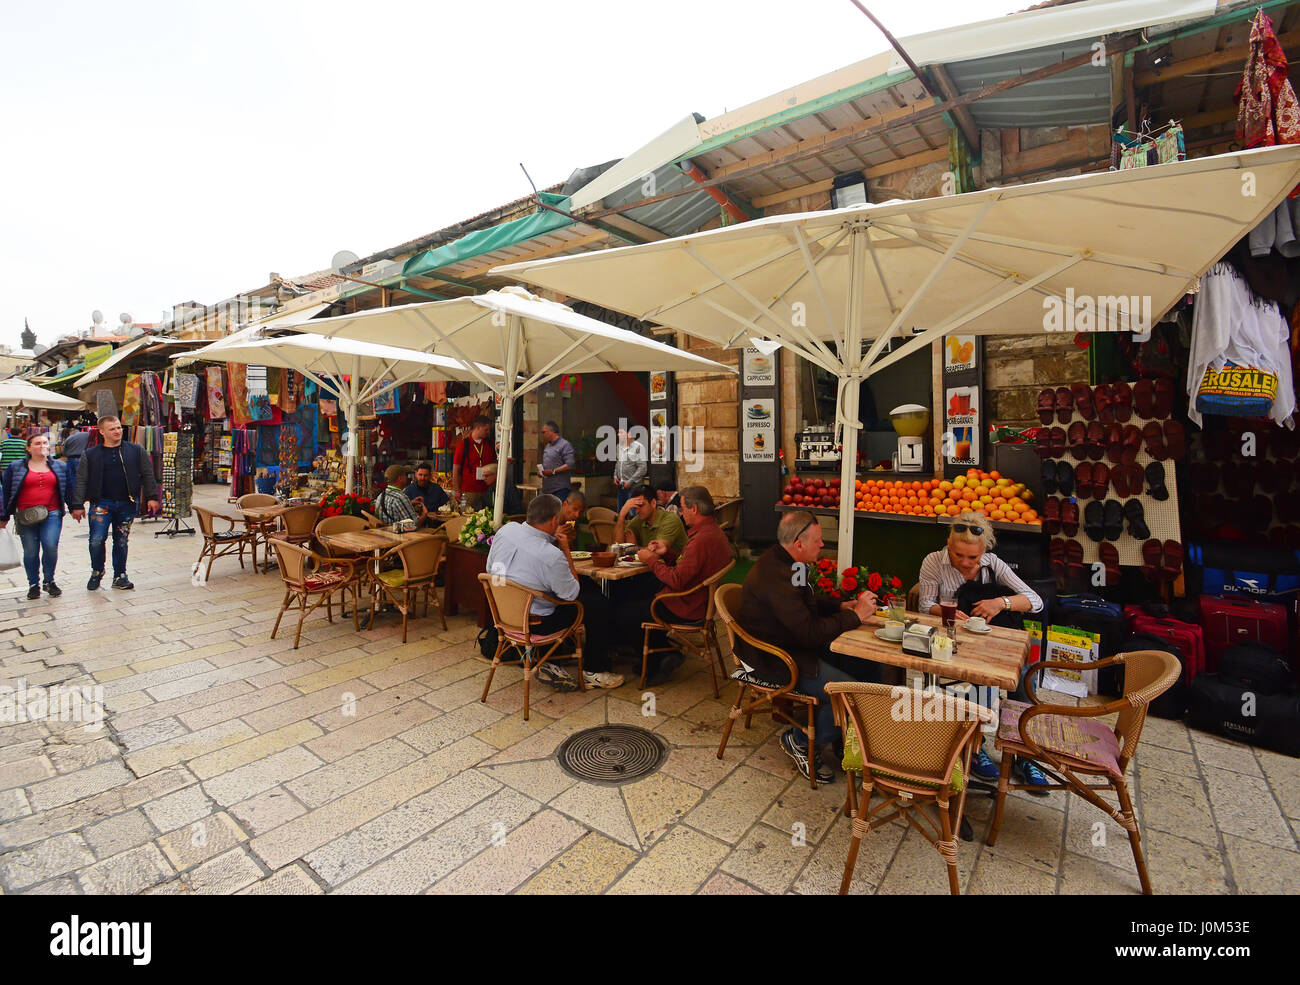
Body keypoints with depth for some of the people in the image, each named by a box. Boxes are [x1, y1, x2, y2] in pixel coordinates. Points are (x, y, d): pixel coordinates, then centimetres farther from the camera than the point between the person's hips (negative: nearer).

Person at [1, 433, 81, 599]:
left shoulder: (61, 466, 11)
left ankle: (49, 581, 6)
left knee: (51, 547, -12)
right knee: (30, 551, 3)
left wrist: (74, 508, 12)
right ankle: (33, 584, 16)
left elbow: (68, 489, 16)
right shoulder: (15, 467, 8)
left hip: (52, 515, 0)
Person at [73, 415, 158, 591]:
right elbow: (81, 481, 5)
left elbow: (148, 475, 8)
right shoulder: (90, 455, 5)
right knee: (97, 540, -9)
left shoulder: (136, 451, 6)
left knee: (122, 542, 8)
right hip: (101, 503, -1)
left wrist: (151, 497, 1)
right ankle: (97, 572, 15)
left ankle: (120, 576, 19)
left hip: (127, 504, 1)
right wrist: (77, 505, 0)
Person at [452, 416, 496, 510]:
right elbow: (456, 470, -1)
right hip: (468, 491, -3)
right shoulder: (463, 445, -1)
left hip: (486, 490, 3)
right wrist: (457, 491, -5)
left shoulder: (489, 445, 11)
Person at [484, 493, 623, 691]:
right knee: (595, 605, 5)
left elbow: (490, 568, 7)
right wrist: (566, 550, -9)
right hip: (533, 622, -7)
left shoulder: (506, 529, -10)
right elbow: (572, 593, -12)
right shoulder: (552, 556, -29)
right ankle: (594, 673, 18)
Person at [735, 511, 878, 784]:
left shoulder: (788, 562, 2)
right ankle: (800, 741, 6)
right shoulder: (774, 576, -30)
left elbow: (810, 602, 21)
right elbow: (810, 632, -28)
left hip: (795, 643, 10)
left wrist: (842, 606, 4)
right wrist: (855, 616, -16)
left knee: (864, 660, 5)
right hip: (772, 658, -10)